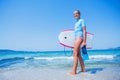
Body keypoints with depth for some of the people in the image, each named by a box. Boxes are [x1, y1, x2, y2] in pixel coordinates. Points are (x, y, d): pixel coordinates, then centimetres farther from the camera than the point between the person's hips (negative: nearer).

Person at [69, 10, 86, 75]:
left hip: (79, 38, -9)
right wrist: (75, 41, 17)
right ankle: (83, 69, 15)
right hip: (76, 38, 9)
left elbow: (84, 31, -10)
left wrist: (84, 41, -18)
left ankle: (74, 71, -14)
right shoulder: (76, 23, 23)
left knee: (75, 54, -14)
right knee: (78, 55, 9)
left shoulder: (81, 20, -1)